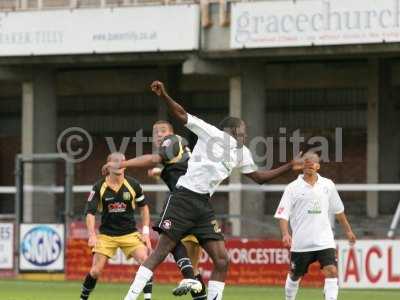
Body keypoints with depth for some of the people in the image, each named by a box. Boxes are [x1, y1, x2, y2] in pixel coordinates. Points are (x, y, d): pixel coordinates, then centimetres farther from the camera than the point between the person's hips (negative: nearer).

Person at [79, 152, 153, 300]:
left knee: (145, 261, -20)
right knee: (95, 271, -8)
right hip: (106, 235, -1)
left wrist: (146, 232, 2)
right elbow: (90, 212, -9)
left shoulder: (133, 184, -4)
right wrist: (92, 235, -24)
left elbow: (144, 207, 9)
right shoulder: (99, 187, -8)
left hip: (130, 233, 1)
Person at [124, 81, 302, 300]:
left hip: (204, 206, 7)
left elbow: (258, 176, 31)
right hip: (184, 198, -7)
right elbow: (181, 115, -6)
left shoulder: (242, 153, 19)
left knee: (222, 260, -2)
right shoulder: (212, 133, -1)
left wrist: (290, 166, 27)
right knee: (161, 252, -11)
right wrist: (164, 96, -22)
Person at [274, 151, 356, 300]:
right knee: (295, 276, 11)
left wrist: (348, 230, 24)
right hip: (301, 242, -1)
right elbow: (283, 215, -6)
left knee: (331, 271, -17)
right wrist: (285, 234, -22)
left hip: (324, 241, 1)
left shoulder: (328, 185, 6)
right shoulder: (293, 188, -2)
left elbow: (338, 210, 20)